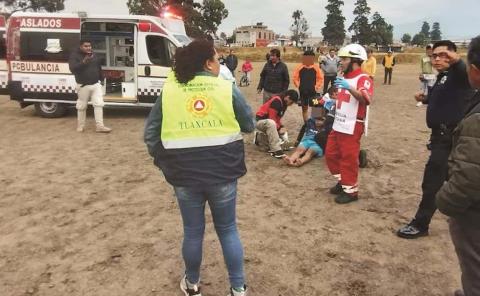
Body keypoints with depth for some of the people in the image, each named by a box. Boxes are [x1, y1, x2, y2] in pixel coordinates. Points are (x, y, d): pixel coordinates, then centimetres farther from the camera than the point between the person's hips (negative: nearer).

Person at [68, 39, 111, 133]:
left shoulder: (94, 55, 9)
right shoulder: (75, 55, -7)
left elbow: (99, 68, 20)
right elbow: (73, 69, -22)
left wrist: (101, 79, 21)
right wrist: (83, 62, -31)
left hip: (96, 84, 4)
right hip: (83, 86, -4)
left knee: (99, 104, -4)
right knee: (82, 106, 7)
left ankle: (100, 126, -3)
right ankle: (80, 125, 22)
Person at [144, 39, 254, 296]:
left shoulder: (169, 90, 0)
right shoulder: (228, 89, -5)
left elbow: (150, 133, 3)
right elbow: (249, 126, 5)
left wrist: (162, 160, 13)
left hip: (184, 173, 1)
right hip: (222, 172, -1)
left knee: (193, 232, 19)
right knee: (228, 230, 17)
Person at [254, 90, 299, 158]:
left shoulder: (283, 103, 8)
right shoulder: (276, 101, -22)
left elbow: (277, 118, 11)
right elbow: (272, 118, -24)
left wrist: (281, 127, -5)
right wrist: (279, 128, -19)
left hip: (271, 123, 10)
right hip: (260, 121, -10)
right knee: (271, 123, -42)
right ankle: (276, 150, -42)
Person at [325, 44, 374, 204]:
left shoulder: (363, 78, -14)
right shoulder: (344, 77, 16)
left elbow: (366, 99, -33)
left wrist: (349, 87, -43)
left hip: (352, 127, -9)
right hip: (338, 125, 10)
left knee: (348, 159, -1)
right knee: (331, 155, 17)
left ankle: (351, 190, 13)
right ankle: (343, 181, 34)